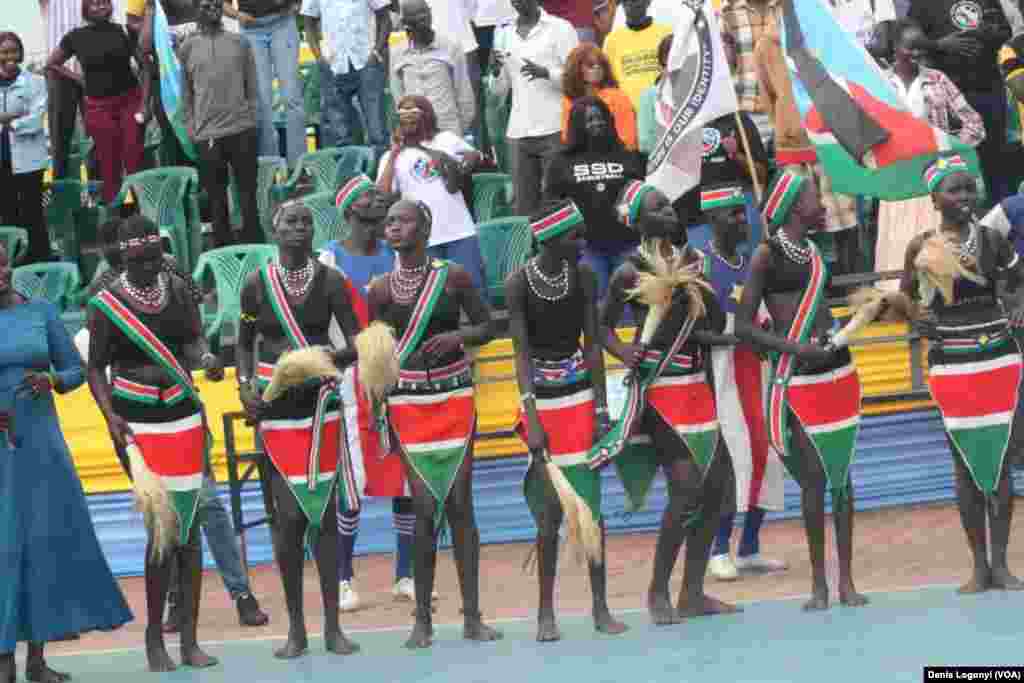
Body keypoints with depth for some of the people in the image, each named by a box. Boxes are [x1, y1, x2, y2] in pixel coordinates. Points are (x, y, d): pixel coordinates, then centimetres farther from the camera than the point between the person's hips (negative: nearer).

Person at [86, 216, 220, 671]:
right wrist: (109, 413, -15)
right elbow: (95, 367, -1)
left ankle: (189, 640, 10)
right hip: (138, 423, -4)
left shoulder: (178, 290, 5)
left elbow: (192, 342, 7)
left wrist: (205, 358, -16)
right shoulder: (105, 304, -5)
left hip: (183, 415, 4)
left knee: (189, 526, 3)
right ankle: (154, 637, 6)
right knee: (162, 526, -8)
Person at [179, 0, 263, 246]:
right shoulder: (187, 48, 6)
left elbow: (252, 86, 10)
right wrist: (192, 129, 3)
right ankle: (224, 248, 10)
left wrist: (252, 119, 3)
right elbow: (186, 94, 8)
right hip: (208, 134, 0)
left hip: (241, 129, 0)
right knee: (216, 197, 3)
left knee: (248, 192, 2)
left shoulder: (239, 42, 8)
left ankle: (253, 244, 10)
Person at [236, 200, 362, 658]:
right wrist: (245, 385, -4)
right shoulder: (256, 284, 2)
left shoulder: (330, 280, 0)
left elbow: (355, 339, -5)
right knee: (289, 513, -3)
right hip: (276, 408, 0)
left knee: (324, 510, 2)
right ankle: (295, 628, 7)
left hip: (322, 403, 0)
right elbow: (245, 344, 11)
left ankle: (332, 626, 8)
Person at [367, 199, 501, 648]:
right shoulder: (380, 289, 0)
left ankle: (472, 616, 3)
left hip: (454, 397, 0)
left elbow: (487, 328, 6)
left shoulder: (453, 276, -1)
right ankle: (423, 619, 4)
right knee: (426, 507, -4)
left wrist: (458, 335, -15)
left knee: (459, 503, -2)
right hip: (407, 403, 0)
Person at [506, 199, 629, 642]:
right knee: (549, 513, -2)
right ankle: (545, 612, 9)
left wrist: (602, 409, -4)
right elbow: (522, 352, -13)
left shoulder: (583, 277, -2)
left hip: (581, 396, 2)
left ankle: (601, 608, 9)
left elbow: (592, 345, 0)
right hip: (541, 401, -2)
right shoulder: (518, 284, -10)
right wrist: (532, 419, -19)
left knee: (590, 503, 1)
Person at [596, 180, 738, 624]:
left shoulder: (690, 260, 12)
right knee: (686, 488, -14)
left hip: (696, 386, 7)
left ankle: (693, 595, 15)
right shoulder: (630, 273, -7)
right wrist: (621, 350, -21)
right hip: (660, 390, -7)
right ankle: (658, 592, 1)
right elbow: (603, 325, -3)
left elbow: (714, 324, 14)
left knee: (715, 482, 6)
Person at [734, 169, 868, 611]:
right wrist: (794, 347, -18)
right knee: (814, 478, -4)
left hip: (838, 371, 6)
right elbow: (743, 327, -10)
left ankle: (846, 579, 11)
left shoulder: (815, 250, 12)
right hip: (798, 378, -6)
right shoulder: (766, 254, -7)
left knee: (841, 474, 6)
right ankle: (818, 582, 6)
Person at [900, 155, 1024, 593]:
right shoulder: (921, 247, -1)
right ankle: (979, 565, 9)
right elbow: (905, 298, 8)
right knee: (965, 463, 3)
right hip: (950, 364, -1)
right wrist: (916, 320, -12)